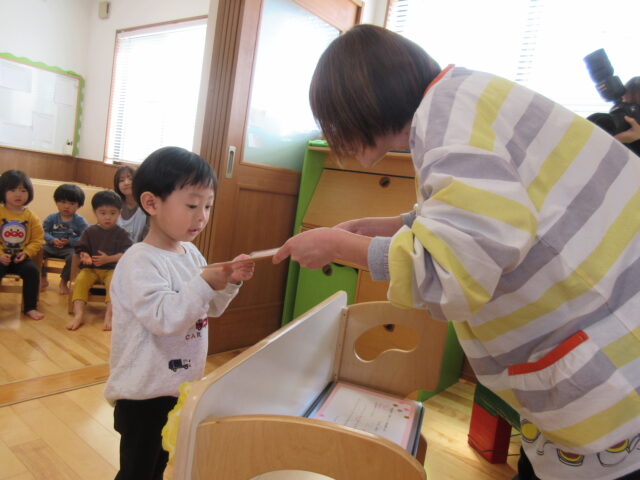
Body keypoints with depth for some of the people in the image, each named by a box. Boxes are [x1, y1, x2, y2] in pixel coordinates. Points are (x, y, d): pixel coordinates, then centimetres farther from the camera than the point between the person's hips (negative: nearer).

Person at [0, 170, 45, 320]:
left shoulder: (31, 217, 3)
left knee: (32, 270, -24)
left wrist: (26, 253, -13)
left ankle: (30, 307, -8)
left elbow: (37, 240, 3)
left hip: (21, 258, 2)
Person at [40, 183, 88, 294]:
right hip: (52, 247, 4)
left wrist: (69, 241, -21)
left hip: (69, 248, -4)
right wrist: (53, 240, -20)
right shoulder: (51, 218, 6)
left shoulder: (80, 221, -3)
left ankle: (64, 282, -10)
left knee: (72, 256, -35)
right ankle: (43, 279, 2)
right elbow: (44, 233, 0)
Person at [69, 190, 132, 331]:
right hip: (90, 268, 2)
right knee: (80, 280, -27)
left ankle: (108, 315, -32)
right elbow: (81, 249, 7)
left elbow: (126, 253, -6)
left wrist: (108, 259, -21)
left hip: (112, 268, -2)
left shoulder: (121, 233, 4)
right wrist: (85, 256, -18)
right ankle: (79, 315, -27)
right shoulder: (89, 231, 10)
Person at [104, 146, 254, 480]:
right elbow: (163, 317, -32)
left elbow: (209, 308, 9)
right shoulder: (140, 261, -23)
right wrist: (205, 283, -35)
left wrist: (229, 282, -8)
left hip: (179, 386, 8)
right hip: (144, 392, -7)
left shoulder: (191, 253, 2)